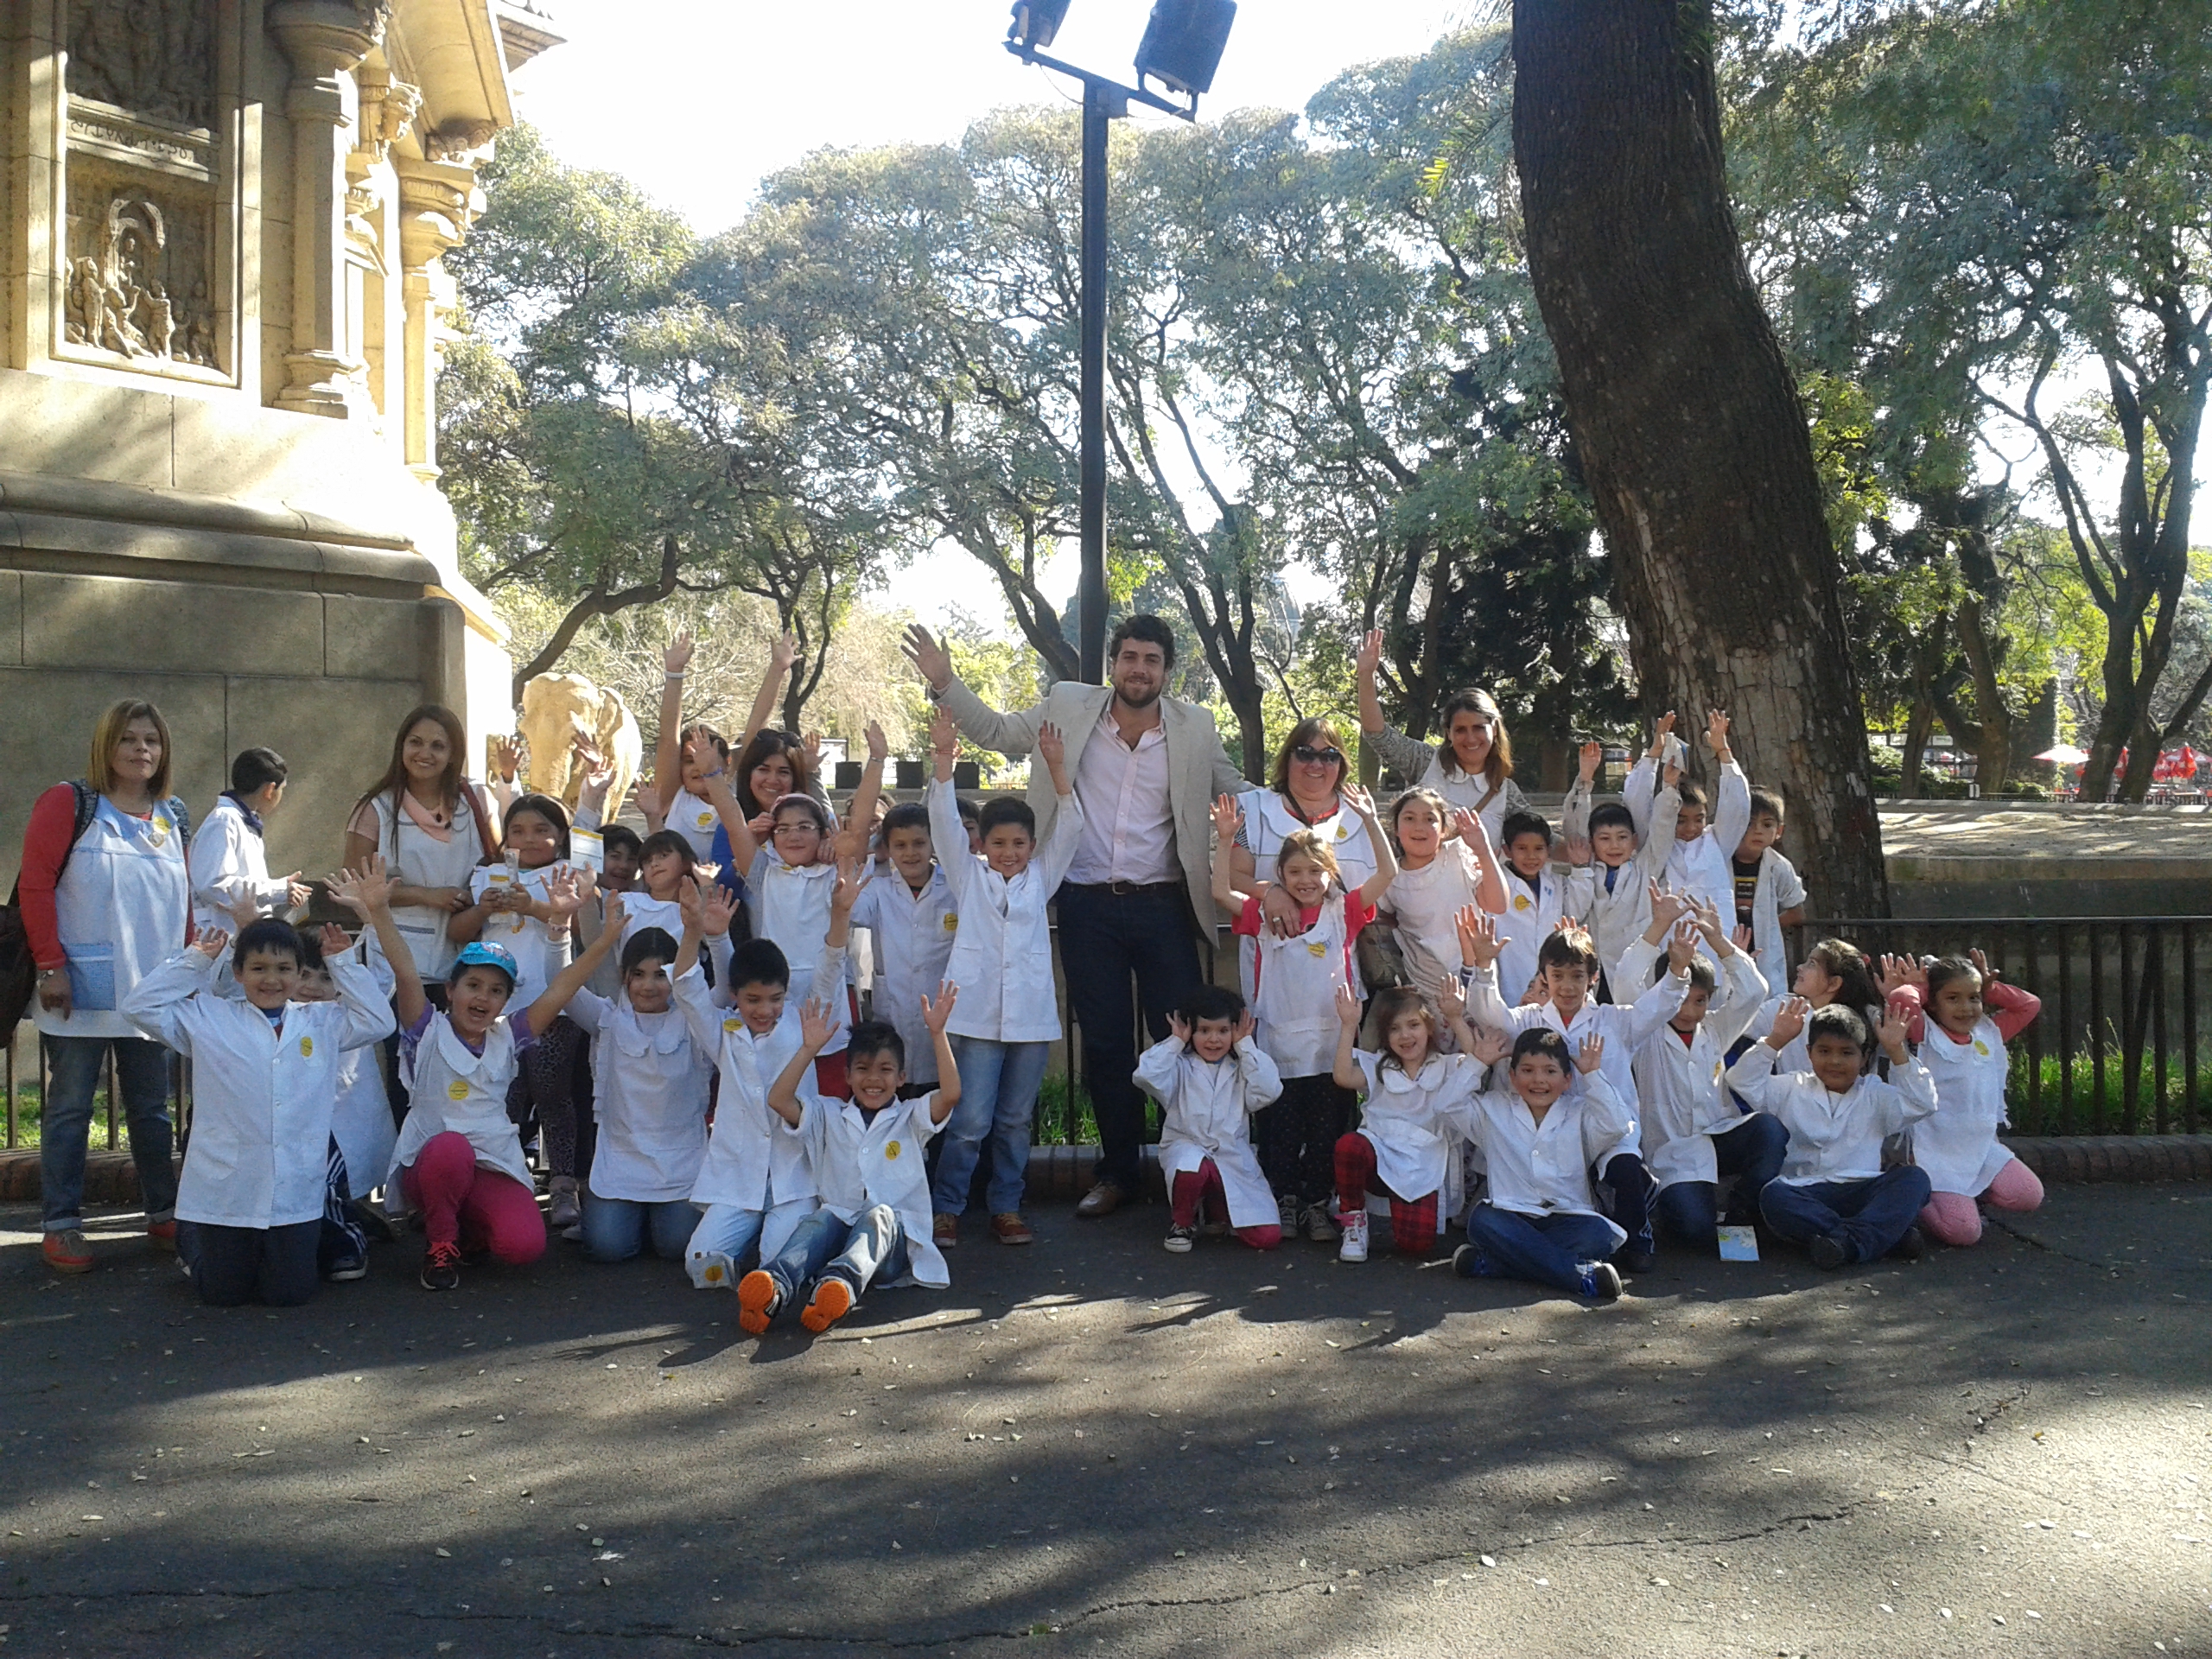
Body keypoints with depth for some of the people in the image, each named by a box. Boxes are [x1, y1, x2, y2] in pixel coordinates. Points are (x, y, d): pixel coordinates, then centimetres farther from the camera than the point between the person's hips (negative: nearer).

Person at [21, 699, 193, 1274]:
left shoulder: (174, 817, 11)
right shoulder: (69, 803, -4)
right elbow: (34, 884, -9)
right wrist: (51, 967, -13)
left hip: (154, 991, 4)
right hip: (82, 991, -4)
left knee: (152, 1109, 11)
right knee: (70, 1109, 3)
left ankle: (164, 1216, 19)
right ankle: (62, 1226, 10)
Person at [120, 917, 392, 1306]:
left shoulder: (322, 1023, 10)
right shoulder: (208, 1019, 4)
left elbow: (378, 1021, 3)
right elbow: (141, 1007, 0)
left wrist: (341, 963, 4)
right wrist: (194, 961, 0)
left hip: (296, 1190, 1)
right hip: (225, 1190, -1)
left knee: (289, 1293, 4)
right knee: (222, 1294, 10)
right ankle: (192, 1242, 41)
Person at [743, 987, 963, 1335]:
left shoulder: (910, 1118, 15)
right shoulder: (830, 1116, 20)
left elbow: (950, 1094, -6)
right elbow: (779, 1099, 5)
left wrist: (937, 1034, -12)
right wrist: (809, 1049, -2)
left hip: (895, 1240, -1)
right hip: (840, 1227, 1)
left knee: (879, 1214, -35)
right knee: (820, 1219, -33)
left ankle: (842, 1283, -67)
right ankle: (775, 1286, -64)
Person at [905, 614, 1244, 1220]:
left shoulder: (1195, 728, 1)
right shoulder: (1069, 707, 2)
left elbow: (1235, 798, 9)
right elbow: (996, 732, 9)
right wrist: (944, 683, -2)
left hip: (1162, 904, 0)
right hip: (1088, 906, 1)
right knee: (1105, 1043, 8)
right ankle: (1117, 1171, 22)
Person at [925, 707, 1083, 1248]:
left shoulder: (1040, 877, 12)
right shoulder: (969, 876, 8)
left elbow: (1070, 828, 2)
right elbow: (944, 824, -2)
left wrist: (1056, 768, -10)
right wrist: (944, 758, -13)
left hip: (1030, 1014, 2)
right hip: (978, 1014, -2)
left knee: (1015, 1120, 9)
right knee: (970, 1120, -6)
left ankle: (1007, 1208, 19)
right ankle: (946, 1209, 5)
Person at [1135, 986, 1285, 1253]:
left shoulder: (1241, 1068, 14)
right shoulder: (1181, 1067, 7)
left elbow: (1268, 1090, -6)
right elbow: (1146, 1076, -13)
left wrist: (1245, 1045, 1)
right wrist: (1175, 1042, -1)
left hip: (1234, 1160, 2)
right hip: (1186, 1148, -2)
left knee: (1268, 1237, -12)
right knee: (1191, 1168, -43)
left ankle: (1216, 1206, 21)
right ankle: (1183, 1222, -7)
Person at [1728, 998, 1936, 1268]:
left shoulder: (1875, 1096, 18)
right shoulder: (1792, 1091, 16)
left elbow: (1923, 1103, 5)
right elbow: (1743, 1081, 6)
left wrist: (1897, 1053, -1)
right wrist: (1775, 1041, -2)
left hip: (1864, 1190, 1)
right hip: (1808, 1194, -1)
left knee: (1914, 1178, -26)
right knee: (1773, 1195, -34)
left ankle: (1851, 1240, -44)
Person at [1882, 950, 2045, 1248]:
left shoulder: (1990, 1033, 13)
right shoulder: (1926, 1034, -7)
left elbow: (2030, 1004, 19)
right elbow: (1901, 998, -24)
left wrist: (1989, 986, 12)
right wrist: (1917, 987, -3)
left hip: (1983, 1149, 7)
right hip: (1937, 1153, -7)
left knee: (2029, 1196, -10)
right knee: (1963, 1232, -17)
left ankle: (1969, 1197, 15)